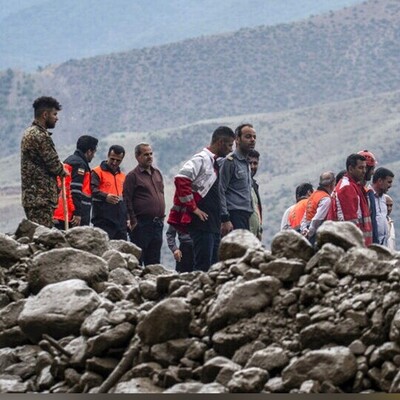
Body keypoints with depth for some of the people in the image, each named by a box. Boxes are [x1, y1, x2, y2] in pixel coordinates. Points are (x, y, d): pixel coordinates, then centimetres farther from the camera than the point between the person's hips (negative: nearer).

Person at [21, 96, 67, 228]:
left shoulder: (29, 133, 18)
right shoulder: (41, 136, -15)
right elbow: (54, 164, -14)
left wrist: (59, 168, 9)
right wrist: (63, 171, 6)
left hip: (30, 196, 10)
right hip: (42, 197, -10)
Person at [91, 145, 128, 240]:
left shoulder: (122, 176, 22)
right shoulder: (97, 172, -2)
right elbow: (92, 190, -18)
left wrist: (127, 218, 22)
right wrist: (105, 196, -35)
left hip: (121, 222, 7)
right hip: (103, 221, -7)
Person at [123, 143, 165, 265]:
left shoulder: (157, 173, 17)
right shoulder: (133, 176, -5)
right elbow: (127, 201, -10)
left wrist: (161, 217, 15)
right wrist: (133, 222, -14)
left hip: (157, 224, 7)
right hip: (141, 223, -7)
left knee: (154, 261, 9)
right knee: (137, 260, -6)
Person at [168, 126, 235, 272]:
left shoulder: (214, 162, 19)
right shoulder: (201, 160, -9)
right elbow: (181, 180, -22)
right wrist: (193, 208, -18)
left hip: (214, 223, 9)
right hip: (202, 223, -9)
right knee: (203, 266, -13)